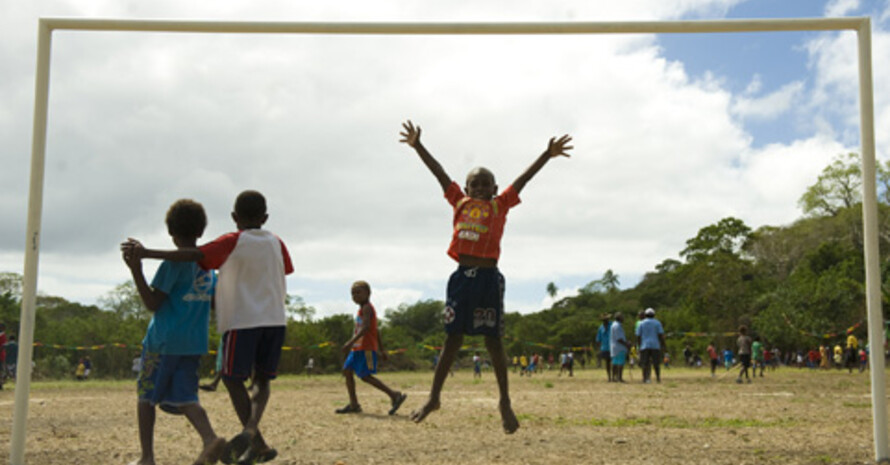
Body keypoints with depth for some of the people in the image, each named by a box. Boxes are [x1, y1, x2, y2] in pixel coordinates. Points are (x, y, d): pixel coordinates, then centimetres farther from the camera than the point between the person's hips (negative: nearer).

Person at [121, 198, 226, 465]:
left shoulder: (174, 262, -10)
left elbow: (152, 304, -14)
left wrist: (136, 271, -21)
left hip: (163, 340, -5)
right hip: (195, 343, 6)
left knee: (146, 395, 9)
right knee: (184, 397, 4)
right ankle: (210, 439, -21)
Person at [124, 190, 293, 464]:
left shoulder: (233, 243, -3)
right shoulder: (276, 243, 10)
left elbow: (195, 255, -15)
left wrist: (147, 253, -17)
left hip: (242, 320, -4)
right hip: (275, 319, 4)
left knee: (233, 378, 6)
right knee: (262, 380, 12)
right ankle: (251, 429, -13)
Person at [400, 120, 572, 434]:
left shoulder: (500, 205, 9)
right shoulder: (459, 202, 14)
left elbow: (523, 178, 4)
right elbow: (439, 172, 14)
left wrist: (548, 154, -2)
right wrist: (418, 146, 14)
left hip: (489, 277, -2)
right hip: (462, 276, 2)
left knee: (493, 339, 2)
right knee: (452, 337, 7)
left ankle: (505, 401, 14)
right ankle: (434, 397, 14)